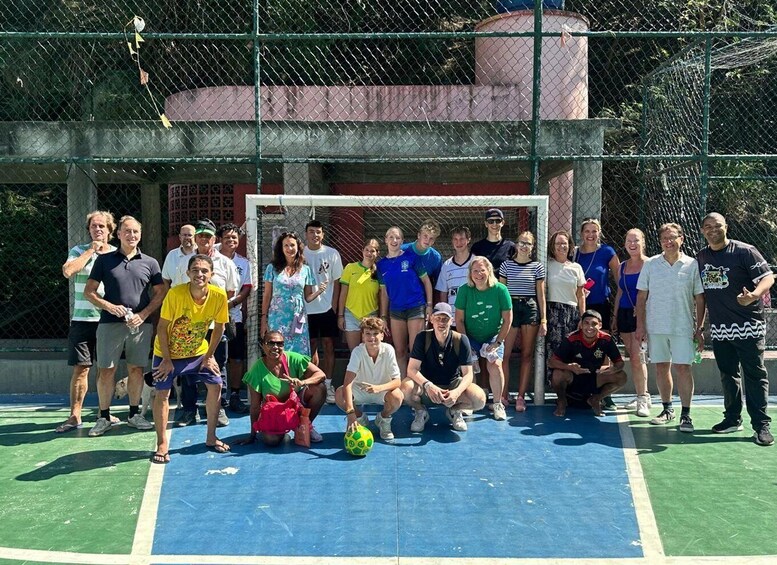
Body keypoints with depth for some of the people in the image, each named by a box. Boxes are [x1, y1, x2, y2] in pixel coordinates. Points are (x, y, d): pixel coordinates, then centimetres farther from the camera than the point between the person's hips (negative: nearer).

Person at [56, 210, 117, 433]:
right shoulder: (79, 251, 4)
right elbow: (68, 271, -16)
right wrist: (91, 250, -10)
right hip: (83, 320, -1)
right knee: (81, 369, -1)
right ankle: (74, 416, 6)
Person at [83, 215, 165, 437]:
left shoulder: (150, 263, 8)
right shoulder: (104, 260, 6)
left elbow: (160, 293, 6)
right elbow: (89, 291, 5)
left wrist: (143, 314, -8)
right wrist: (108, 306, -11)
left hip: (140, 324, 1)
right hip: (110, 324, -1)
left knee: (136, 369, 6)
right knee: (106, 370, 1)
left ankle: (134, 414, 19)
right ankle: (104, 417, 12)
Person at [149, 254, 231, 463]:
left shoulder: (219, 296, -19)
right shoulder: (175, 293, -27)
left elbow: (218, 327, -4)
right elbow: (162, 328, -19)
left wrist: (209, 356, -2)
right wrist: (167, 360, -17)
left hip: (198, 352, 3)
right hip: (168, 353, -3)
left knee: (216, 385, 0)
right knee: (162, 393, -9)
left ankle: (211, 438, 15)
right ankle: (162, 445, 4)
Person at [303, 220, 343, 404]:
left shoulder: (332, 254, 1)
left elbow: (336, 282, 3)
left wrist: (334, 306, -2)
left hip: (327, 308, 0)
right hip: (306, 308, 0)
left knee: (329, 346, 3)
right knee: (311, 347, 6)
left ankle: (328, 385, 10)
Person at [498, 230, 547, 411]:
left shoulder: (537, 266, 6)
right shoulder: (506, 265, 6)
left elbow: (540, 294, 6)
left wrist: (543, 319, 2)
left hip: (530, 308, 1)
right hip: (510, 308, 0)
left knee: (527, 354, 2)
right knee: (504, 353, -6)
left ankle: (521, 396, 7)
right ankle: (504, 395, 3)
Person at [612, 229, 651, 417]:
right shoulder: (622, 267, 14)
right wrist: (614, 317, 16)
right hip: (624, 313, 6)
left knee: (637, 355, -14)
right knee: (633, 357, 8)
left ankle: (643, 398, -9)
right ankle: (641, 397, 16)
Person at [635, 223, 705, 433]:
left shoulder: (693, 265, 1)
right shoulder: (650, 264, 5)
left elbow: (700, 299, 3)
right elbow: (641, 297, 7)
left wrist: (699, 328, -2)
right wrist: (640, 325, 1)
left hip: (683, 328, -2)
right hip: (655, 327, 2)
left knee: (683, 368, -6)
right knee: (661, 368, 8)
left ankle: (686, 414, -1)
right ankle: (667, 409, 22)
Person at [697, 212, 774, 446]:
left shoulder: (745, 251, -6)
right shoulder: (700, 258, 10)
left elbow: (767, 277, -11)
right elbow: (699, 292, 18)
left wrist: (754, 295, -31)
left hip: (748, 326, -5)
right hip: (719, 328, 5)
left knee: (755, 375, -3)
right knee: (728, 375, 14)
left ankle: (761, 425, 1)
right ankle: (732, 419, 25)